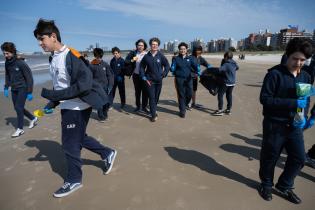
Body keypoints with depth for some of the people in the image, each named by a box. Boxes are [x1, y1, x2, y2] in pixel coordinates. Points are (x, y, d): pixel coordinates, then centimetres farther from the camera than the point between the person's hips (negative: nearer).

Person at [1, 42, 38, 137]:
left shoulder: (21, 63, -17)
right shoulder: (7, 63, 3)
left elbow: (29, 77, -15)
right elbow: (7, 76, 17)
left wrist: (30, 92, -15)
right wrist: (6, 88, 9)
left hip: (22, 88, -7)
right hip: (14, 89, 7)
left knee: (19, 107, -7)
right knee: (17, 108, 12)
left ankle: (20, 129, 6)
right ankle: (33, 118, 33)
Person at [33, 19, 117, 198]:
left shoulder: (71, 55, -20)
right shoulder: (53, 58, 8)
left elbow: (85, 84, -28)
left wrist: (54, 95, -27)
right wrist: (52, 104, 8)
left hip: (78, 107, -9)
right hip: (67, 107, 9)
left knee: (70, 144, 3)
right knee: (79, 138, 21)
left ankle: (74, 180, 25)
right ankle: (108, 154, 38)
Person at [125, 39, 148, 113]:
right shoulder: (133, 53, 1)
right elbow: (125, 62, -1)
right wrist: (132, 60, -19)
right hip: (136, 75, 2)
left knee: (145, 91, 2)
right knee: (137, 91, 13)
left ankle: (144, 107, 16)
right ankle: (138, 106, 27)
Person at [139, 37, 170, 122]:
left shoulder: (161, 56, -3)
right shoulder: (146, 56, -2)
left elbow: (167, 65, 6)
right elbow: (141, 67, 5)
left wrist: (164, 74, -2)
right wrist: (144, 78, -2)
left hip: (159, 80, 1)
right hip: (149, 81, -1)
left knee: (156, 97, 12)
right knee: (152, 97, -4)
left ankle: (153, 110, 34)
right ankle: (153, 115, 3)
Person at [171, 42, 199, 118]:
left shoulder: (190, 58, 7)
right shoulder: (176, 58, 5)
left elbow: (195, 66, -6)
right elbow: (172, 68, 1)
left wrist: (198, 72, -22)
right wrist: (173, 70, -19)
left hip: (189, 79, 2)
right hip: (179, 79, -2)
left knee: (189, 94, 1)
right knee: (181, 95, 2)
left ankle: (184, 105, 33)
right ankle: (182, 111, 15)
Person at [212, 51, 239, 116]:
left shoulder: (226, 64, -20)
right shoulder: (234, 64, 5)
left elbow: (219, 70, -31)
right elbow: (237, 67, 26)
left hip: (225, 82, -8)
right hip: (232, 82, 8)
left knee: (220, 95, 0)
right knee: (229, 95, 16)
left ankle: (220, 110, -1)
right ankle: (228, 109, 24)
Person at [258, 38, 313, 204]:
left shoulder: (306, 77, 7)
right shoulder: (275, 73, -14)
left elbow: (305, 101, 15)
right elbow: (265, 99, -19)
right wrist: (293, 103, -24)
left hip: (295, 125, 6)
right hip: (275, 125, -5)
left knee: (299, 158, 11)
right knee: (270, 157, 10)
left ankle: (284, 186, 35)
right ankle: (266, 184, 36)